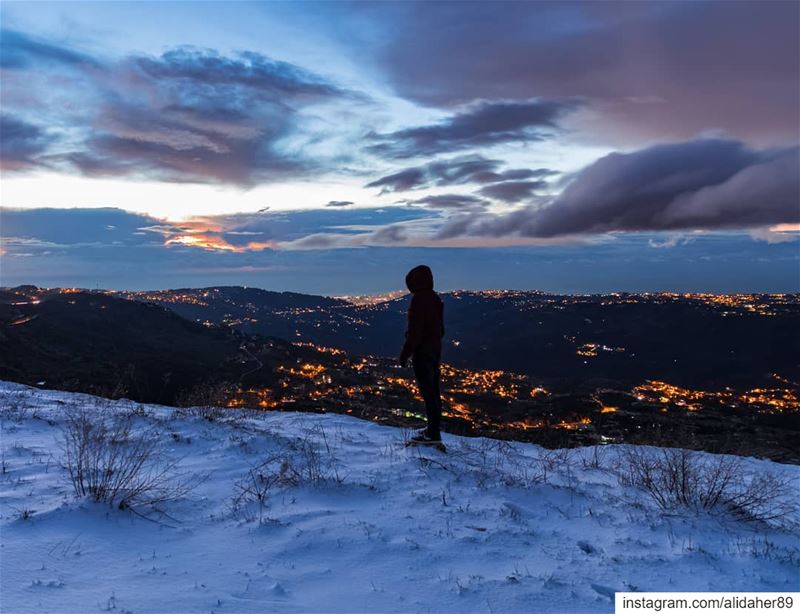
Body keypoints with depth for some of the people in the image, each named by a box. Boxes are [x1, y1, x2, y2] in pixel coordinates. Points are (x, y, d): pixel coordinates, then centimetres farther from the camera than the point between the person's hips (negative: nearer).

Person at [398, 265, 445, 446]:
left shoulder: (419, 299, -18)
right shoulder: (435, 299, 11)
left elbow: (415, 330, -21)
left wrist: (405, 352, -15)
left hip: (422, 352, -10)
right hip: (435, 350, 10)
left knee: (427, 392, -6)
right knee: (433, 391, 16)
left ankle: (433, 434, -2)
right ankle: (433, 429, 26)